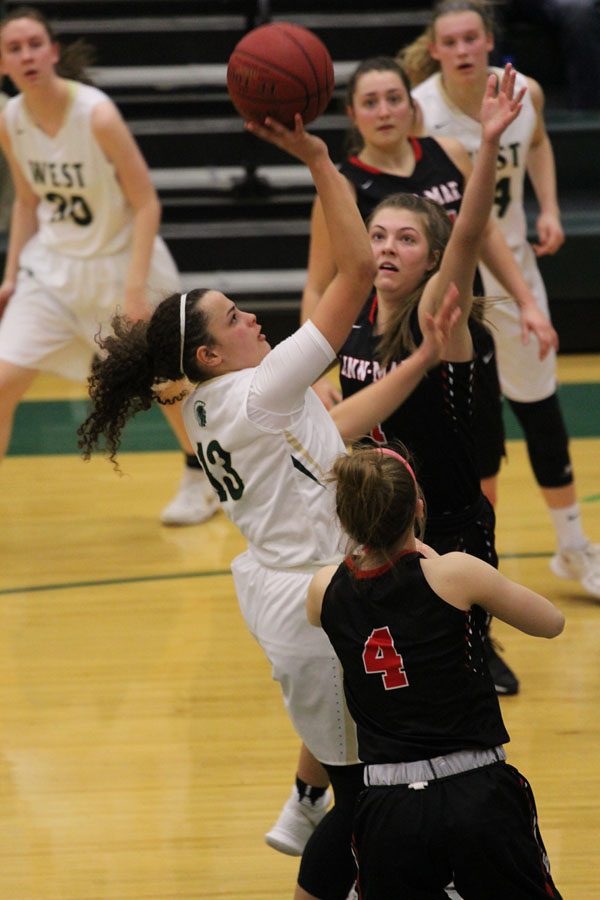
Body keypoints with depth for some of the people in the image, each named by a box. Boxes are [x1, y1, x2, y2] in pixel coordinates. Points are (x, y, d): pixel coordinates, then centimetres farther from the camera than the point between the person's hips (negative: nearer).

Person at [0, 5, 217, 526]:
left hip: (121, 263, -4)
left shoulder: (97, 114, -24)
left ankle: (200, 481, 40)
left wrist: (136, 290, -24)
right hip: (54, 266, 4)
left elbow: (146, 203, -19)